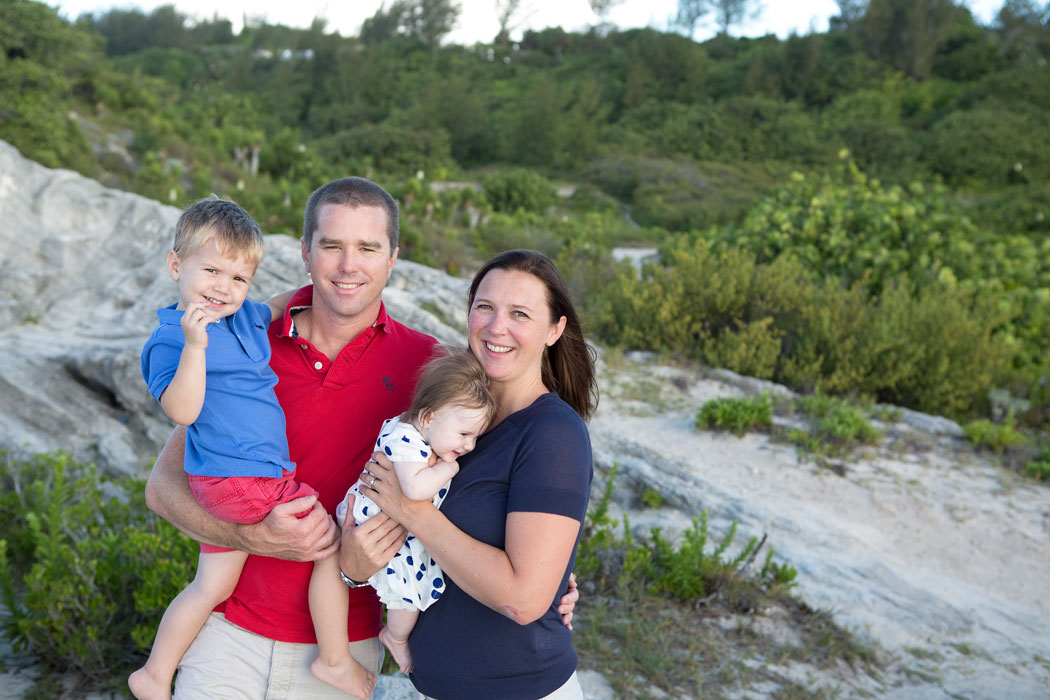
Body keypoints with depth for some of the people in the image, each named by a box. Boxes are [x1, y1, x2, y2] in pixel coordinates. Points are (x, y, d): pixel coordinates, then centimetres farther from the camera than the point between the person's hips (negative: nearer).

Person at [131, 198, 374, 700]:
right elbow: (182, 411, -24)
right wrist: (195, 345, -31)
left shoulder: (245, 316, 11)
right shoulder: (170, 339, -12)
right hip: (241, 480, -9)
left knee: (212, 586, 19)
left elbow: (279, 309, 33)